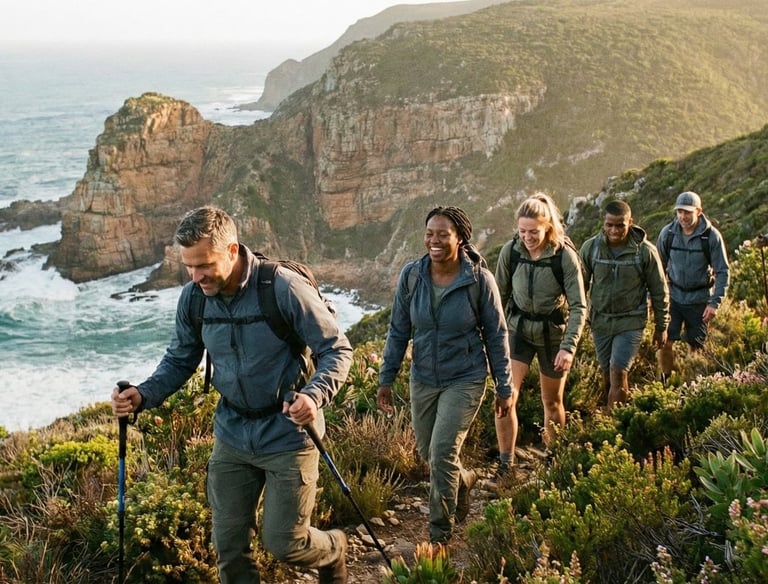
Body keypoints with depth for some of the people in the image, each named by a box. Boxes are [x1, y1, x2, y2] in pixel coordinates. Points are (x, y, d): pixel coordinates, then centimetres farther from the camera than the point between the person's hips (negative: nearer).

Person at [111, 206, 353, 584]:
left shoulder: (285, 289, -21)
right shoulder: (192, 298, -5)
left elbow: (337, 350, -14)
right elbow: (179, 361, 7)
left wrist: (314, 395, -32)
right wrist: (143, 396, -12)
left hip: (287, 435, -5)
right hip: (232, 436, 5)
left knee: (283, 542, 1)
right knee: (229, 545, 8)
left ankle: (333, 550, 35)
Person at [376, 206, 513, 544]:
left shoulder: (479, 279, -15)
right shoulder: (411, 275, -8)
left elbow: (496, 335, -5)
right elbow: (398, 331, 1)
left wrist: (504, 387, -2)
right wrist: (386, 380, 1)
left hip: (465, 380, -4)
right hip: (423, 379, 4)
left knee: (442, 454, -12)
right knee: (428, 454, 15)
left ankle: (440, 535, 8)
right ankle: (464, 479, 49)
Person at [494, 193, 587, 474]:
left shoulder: (565, 255, -19)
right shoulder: (510, 251, -11)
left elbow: (578, 306, -17)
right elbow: (500, 296, 2)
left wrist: (568, 347, -25)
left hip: (553, 332, -2)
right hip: (518, 329, 2)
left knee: (552, 401, 13)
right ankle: (505, 464, -4)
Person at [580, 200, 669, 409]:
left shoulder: (646, 251, -12)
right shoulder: (590, 247, -7)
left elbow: (659, 292, -2)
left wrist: (661, 327, 4)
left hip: (631, 322, -3)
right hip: (600, 321, 3)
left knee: (618, 374, -12)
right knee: (607, 375, 12)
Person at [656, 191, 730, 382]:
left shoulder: (711, 236, -12)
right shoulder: (668, 233, -6)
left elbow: (723, 271, -7)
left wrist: (715, 302, -14)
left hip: (699, 299, -1)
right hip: (674, 296, 1)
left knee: (696, 345, 8)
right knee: (665, 342, -6)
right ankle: (665, 380, 15)